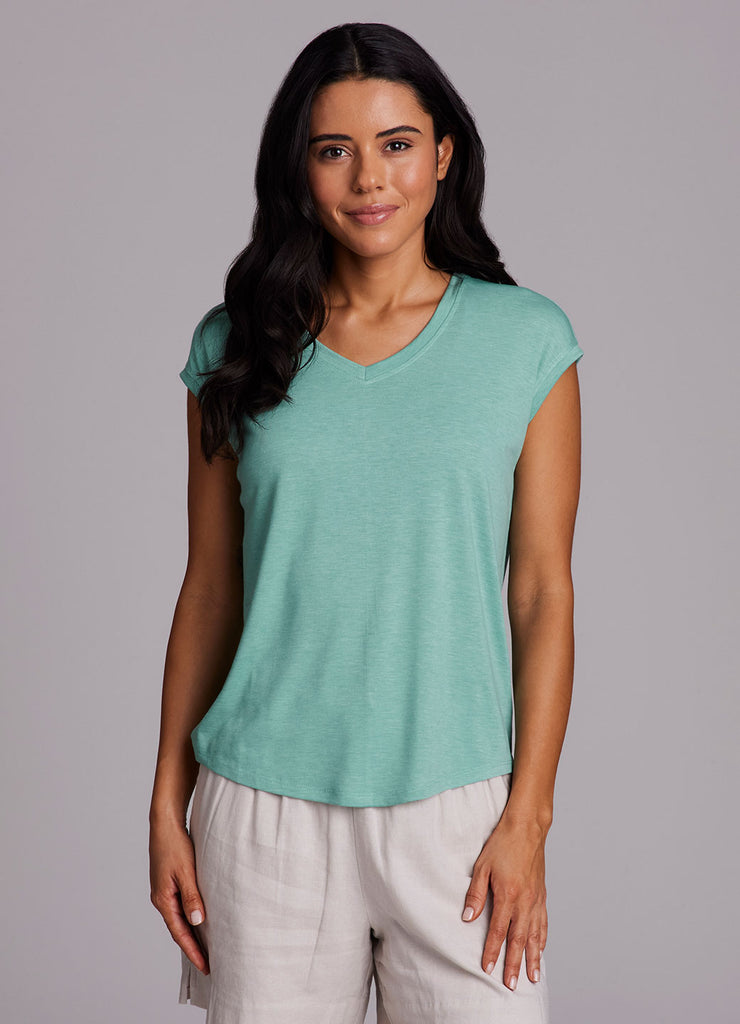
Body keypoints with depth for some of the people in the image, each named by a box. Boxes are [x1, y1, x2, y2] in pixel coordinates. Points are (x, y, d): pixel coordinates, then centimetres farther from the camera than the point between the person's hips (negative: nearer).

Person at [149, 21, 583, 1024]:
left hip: (455, 804, -1)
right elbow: (209, 587, 7)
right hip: (266, 810, 1)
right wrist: (168, 803, 5)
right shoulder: (236, 345, 4)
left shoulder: (528, 340, 0)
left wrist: (527, 818, -5)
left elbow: (543, 591, 0)